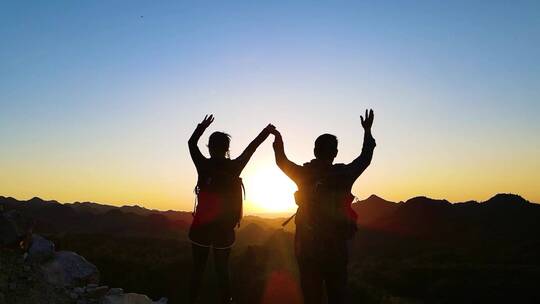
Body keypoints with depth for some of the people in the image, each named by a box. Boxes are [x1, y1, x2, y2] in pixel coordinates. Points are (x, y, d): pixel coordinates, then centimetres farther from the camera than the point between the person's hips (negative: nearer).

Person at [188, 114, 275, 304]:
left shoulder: (204, 165, -5)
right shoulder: (234, 167, -5)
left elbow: (191, 143, 13)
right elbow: (251, 148, 11)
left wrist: (202, 127, 29)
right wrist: (266, 132, 26)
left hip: (201, 227, 0)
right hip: (224, 229, 0)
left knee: (197, 270, 9)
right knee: (222, 270, 10)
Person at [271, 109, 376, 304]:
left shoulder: (303, 174, -7)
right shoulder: (343, 174, -8)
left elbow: (281, 161, 13)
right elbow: (365, 158, 11)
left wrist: (278, 138, 30)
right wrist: (367, 131, 25)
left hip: (307, 246, 1)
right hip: (336, 245, 0)